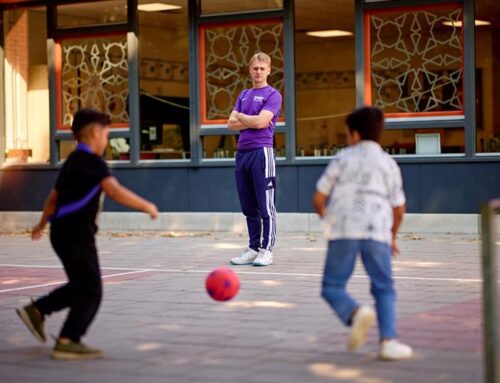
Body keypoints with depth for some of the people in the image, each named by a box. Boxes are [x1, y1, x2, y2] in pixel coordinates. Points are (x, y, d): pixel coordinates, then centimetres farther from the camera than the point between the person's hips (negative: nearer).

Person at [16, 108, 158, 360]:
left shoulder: (74, 161, 17)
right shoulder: (92, 161, -13)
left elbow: (54, 195, 27)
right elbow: (115, 191, -26)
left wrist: (42, 224, 38)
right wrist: (146, 206, -19)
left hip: (64, 231, 10)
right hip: (76, 233, -10)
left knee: (81, 286, 20)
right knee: (90, 291, -5)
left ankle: (36, 310, 23)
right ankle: (67, 342, -6)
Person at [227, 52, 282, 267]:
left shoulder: (272, 95, -1)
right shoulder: (244, 95, 19)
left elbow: (261, 122, -13)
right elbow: (231, 123, 10)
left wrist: (241, 116, 3)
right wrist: (252, 121, -4)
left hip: (261, 151, -7)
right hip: (242, 152, 7)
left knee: (265, 206, -5)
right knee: (248, 206, 9)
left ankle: (266, 250, -3)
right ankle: (253, 249, 15)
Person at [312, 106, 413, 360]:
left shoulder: (342, 159, 8)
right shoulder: (389, 164, 14)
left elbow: (318, 198, 6)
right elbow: (399, 210, 14)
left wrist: (325, 216, 27)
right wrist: (393, 235, 31)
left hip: (343, 230, -2)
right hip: (377, 232, 2)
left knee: (332, 286, 6)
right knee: (384, 289, 9)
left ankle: (356, 313, -23)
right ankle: (388, 340, -7)